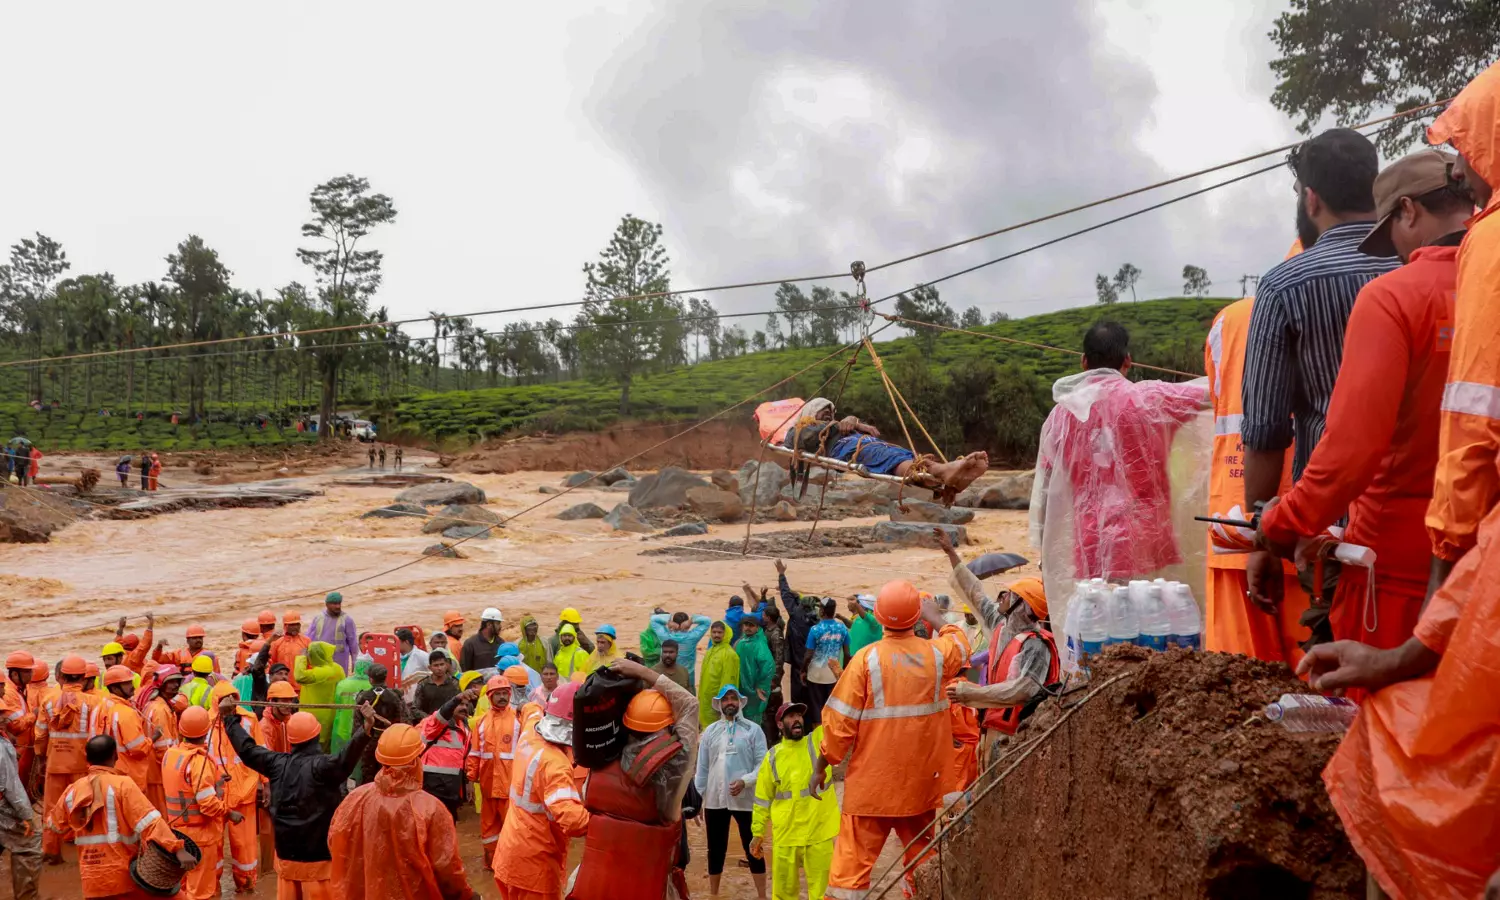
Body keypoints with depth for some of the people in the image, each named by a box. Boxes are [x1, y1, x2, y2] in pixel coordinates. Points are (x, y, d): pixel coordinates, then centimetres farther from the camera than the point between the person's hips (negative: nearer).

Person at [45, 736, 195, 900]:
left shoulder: (73, 790, 4)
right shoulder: (122, 784, -14)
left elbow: (56, 827, 20)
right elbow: (149, 820, -24)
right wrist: (178, 849, -29)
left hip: (91, 878, 5)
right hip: (124, 875, -5)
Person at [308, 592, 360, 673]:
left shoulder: (347, 620, -4)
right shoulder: (317, 618, 5)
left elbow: (353, 642, -1)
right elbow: (309, 638, 9)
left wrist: (354, 662, 0)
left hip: (339, 661, -3)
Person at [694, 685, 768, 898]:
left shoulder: (753, 730, 0)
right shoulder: (710, 732, 8)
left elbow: (763, 765, -5)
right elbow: (702, 768, 10)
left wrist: (745, 781, -19)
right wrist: (697, 797, 5)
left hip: (745, 799, -3)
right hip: (715, 800, 3)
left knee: (752, 849, 5)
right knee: (715, 850, 13)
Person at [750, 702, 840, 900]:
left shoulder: (819, 739, 2)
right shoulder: (773, 757, 4)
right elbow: (762, 799, 8)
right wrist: (758, 833, 7)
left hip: (819, 832, -1)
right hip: (785, 835, 1)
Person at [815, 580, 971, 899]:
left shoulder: (866, 658, -10)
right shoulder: (936, 654, -1)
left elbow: (840, 719, -7)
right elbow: (960, 642, 24)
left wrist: (821, 765, 4)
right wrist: (932, 614, 37)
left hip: (871, 780, -3)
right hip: (922, 779, 3)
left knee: (852, 864, -1)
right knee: (922, 862, 15)